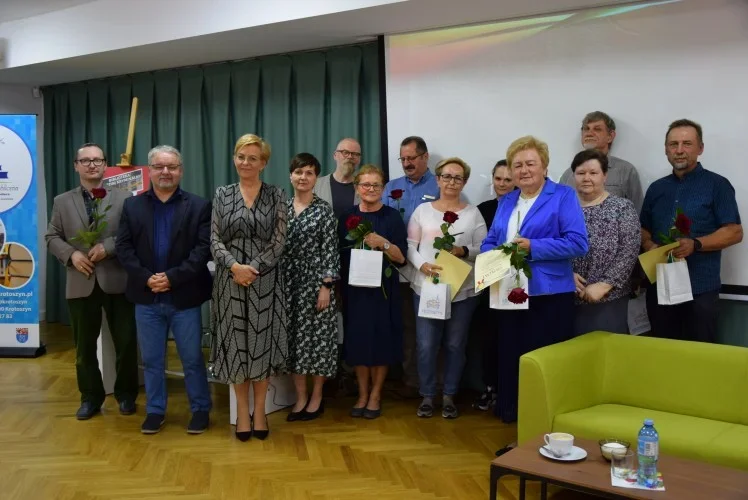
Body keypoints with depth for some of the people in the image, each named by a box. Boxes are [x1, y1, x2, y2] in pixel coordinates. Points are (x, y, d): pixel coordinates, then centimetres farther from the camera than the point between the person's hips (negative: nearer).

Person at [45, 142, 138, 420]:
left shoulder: (124, 199, 4)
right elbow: (52, 237, 9)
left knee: (126, 342, 4)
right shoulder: (62, 201, 11)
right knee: (85, 346, 9)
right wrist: (71, 254, -9)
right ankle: (90, 397, 24)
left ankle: (125, 394, 22)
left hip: (117, 281, -2)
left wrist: (107, 247, -16)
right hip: (81, 283, 2)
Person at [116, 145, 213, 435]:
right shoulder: (132, 206, 8)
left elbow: (204, 249, -9)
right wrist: (146, 278, -12)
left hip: (184, 297, -2)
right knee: (151, 360, 12)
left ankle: (200, 409, 21)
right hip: (146, 297, 3)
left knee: (192, 359, 6)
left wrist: (172, 277, -17)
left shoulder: (199, 207, -1)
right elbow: (123, 248, 2)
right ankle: (155, 410, 26)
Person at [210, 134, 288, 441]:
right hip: (230, 280, 1)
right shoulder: (222, 195, 6)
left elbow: (279, 240, -5)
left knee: (262, 342, 4)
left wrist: (253, 269, -15)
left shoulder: (276, 196, 2)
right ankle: (242, 411, 18)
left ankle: (259, 411, 18)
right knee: (236, 342, 5)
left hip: (265, 280, -1)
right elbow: (215, 239, 0)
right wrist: (234, 266, -16)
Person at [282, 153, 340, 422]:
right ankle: (300, 397, 20)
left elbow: (330, 251, -8)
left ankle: (316, 397, 17)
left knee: (317, 336, 2)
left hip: (315, 281, -4)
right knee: (293, 337, 7)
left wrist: (326, 286, -14)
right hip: (287, 282, 4)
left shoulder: (324, 210, -5)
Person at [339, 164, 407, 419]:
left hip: (383, 288, -2)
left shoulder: (392, 217, 0)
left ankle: (375, 395, 16)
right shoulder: (347, 217, 6)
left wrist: (383, 243, -20)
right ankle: (362, 394, 19)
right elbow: (340, 254, 8)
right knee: (357, 339, 5)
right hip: (355, 288, 2)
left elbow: (401, 257, -5)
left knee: (381, 339, 2)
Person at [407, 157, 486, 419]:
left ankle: (449, 397, 23)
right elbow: (410, 245, 3)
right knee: (426, 345, 2)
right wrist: (423, 265, -13)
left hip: (462, 291, 0)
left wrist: (463, 251, -15)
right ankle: (427, 396, 19)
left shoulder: (473, 213, 4)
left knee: (455, 345, 8)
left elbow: (484, 249, 3)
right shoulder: (422, 210, 5)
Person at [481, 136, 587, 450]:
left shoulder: (563, 197, -4)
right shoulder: (506, 202, 16)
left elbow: (578, 243, -14)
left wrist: (533, 247, -19)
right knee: (512, 361, 11)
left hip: (549, 296, -6)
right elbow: (489, 242, 15)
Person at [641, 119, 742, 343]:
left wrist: (695, 244, -21)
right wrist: (650, 246, -4)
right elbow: (644, 229, 19)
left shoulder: (717, 185, -1)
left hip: (700, 288, -4)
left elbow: (735, 232, -5)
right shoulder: (656, 188, 14)